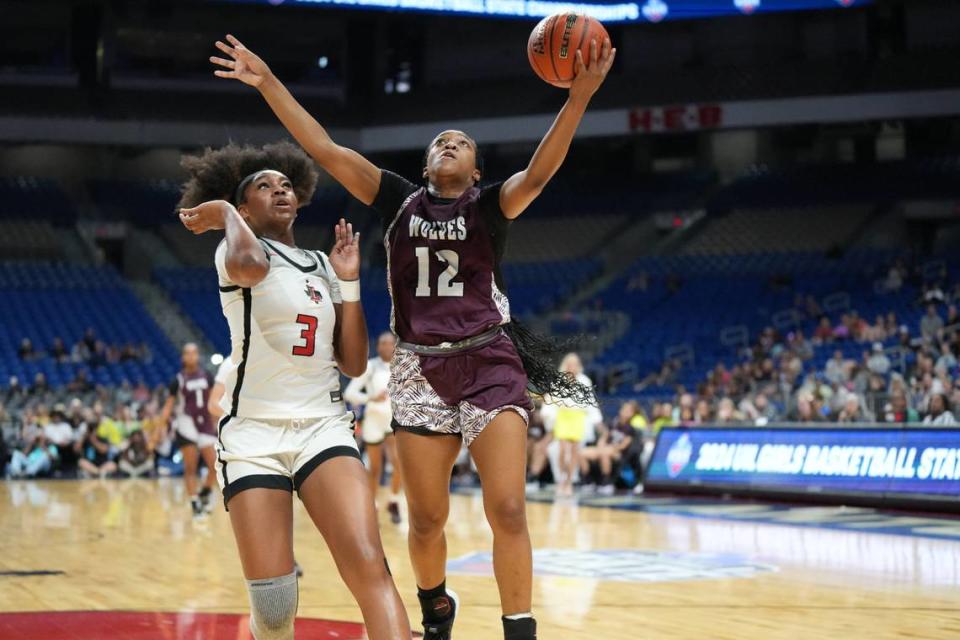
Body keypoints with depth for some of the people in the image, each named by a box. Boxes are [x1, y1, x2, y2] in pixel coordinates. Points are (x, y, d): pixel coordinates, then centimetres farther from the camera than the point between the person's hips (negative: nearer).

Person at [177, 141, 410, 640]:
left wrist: (348, 282, 6)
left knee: (369, 569, -21)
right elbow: (249, 264, -29)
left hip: (324, 426, 4)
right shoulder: (235, 250, -1)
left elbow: (353, 365, 12)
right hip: (253, 433, -4)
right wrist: (225, 213, -9)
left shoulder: (322, 266, 16)